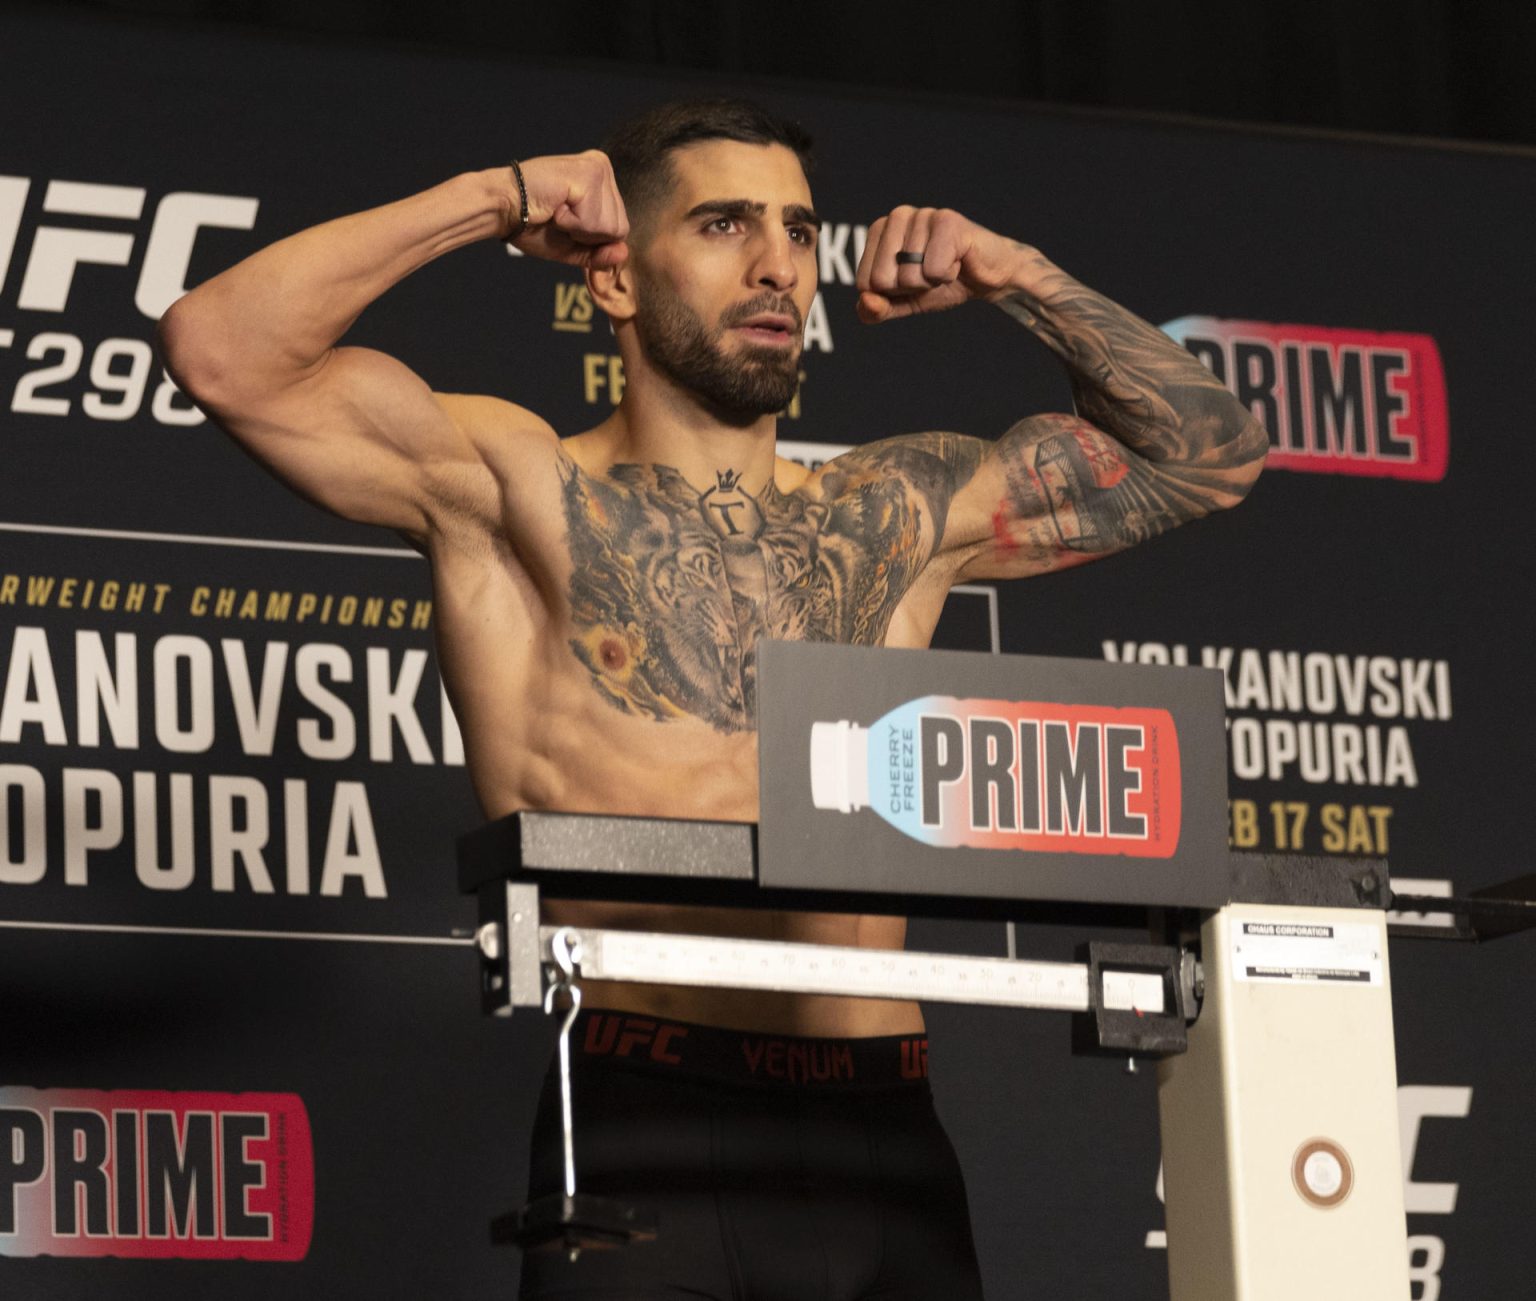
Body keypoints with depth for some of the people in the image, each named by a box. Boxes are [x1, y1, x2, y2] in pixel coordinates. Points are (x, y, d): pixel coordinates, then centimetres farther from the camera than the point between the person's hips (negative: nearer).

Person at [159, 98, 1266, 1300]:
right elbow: (221, 350, -5)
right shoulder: (521, 490, 6)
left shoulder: (900, 513, 18)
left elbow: (1210, 450, 24)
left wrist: (1017, 280, 14)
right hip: (651, 1135, -4)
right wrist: (491, 201, -1)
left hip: (890, 1138, 4)